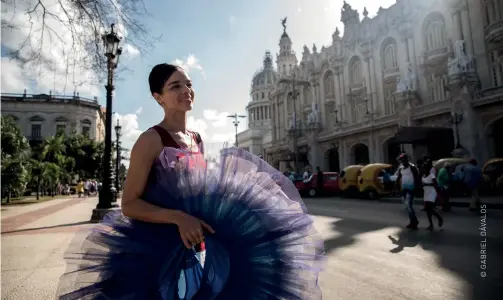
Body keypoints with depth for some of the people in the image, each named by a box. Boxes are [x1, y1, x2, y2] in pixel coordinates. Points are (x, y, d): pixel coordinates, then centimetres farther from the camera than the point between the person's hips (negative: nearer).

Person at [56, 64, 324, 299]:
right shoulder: (151, 140, -12)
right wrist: (178, 218, -28)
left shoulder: (197, 140, 8)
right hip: (162, 252, -6)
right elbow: (129, 205, -15)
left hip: (200, 250, 7)